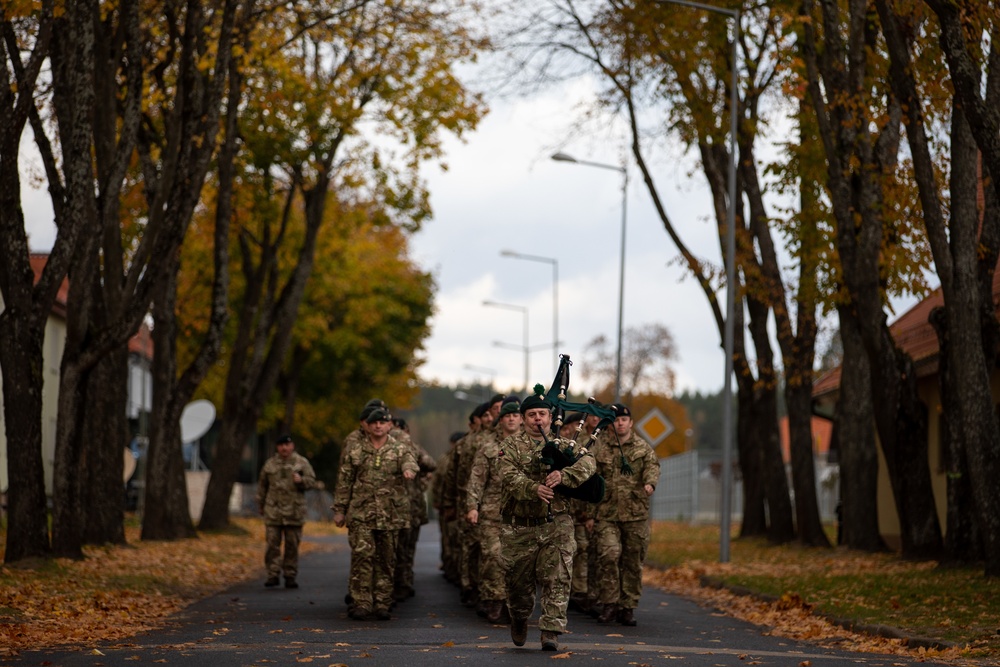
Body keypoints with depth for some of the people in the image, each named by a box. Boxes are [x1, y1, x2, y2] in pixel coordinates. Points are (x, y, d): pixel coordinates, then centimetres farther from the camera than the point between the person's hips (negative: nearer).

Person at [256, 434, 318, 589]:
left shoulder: (302, 462, 6)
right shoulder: (270, 464, 11)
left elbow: (312, 481, 3)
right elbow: (262, 486, 16)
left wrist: (301, 480, -18)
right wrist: (261, 506, 14)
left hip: (294, 512, -1)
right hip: (273, 511, 1)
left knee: (292, 545, 2)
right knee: (272, 543, -3)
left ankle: (291, 576, 9)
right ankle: (273, 575, 1)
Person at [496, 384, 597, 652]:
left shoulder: (563, 445, 8)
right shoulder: (510, 446, 3)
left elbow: (588, 463, -11)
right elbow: (510, 477, -14)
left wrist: (563, 474, -29)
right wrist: (534, 489, -34)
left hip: (556, 526, 0)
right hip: (519, 527, 0)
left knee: (556, 579, -9)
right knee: (519, 580, 9)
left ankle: (551, 631, -7)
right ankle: (519, 620, 36)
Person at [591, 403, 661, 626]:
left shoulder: (643, 447, 10)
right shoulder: (600, 448, 9)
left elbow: (652, 465, -6)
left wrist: (650, 482, -28)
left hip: (636, 515, 1)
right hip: (607, 513, -1)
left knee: (633, 562, 3)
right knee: (609, 555, -15)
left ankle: (628, 607, 13)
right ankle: (609, 604, -4)